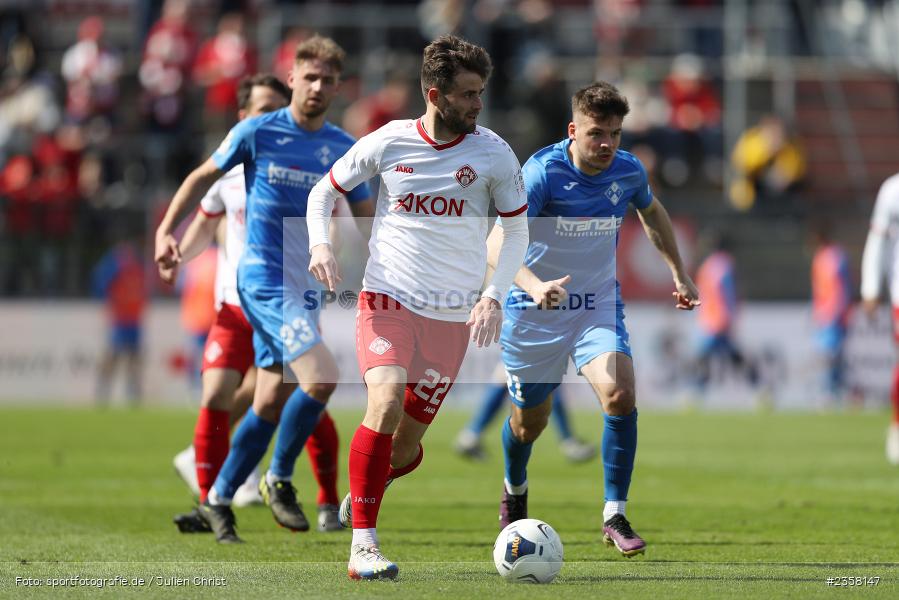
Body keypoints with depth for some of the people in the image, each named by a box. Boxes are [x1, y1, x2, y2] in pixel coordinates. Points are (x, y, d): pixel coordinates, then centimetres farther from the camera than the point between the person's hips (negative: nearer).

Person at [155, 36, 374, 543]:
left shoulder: (345, 151, 6)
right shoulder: (257, 133, -4)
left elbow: (368, 221, 13)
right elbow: (204, 177, 8)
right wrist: (167, 230, -1)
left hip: (306, 286, 5)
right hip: (264, 277, -5)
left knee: (272, 403, 8)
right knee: (321, 376, -22)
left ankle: (219, 499, 24)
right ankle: (279, 479, -3)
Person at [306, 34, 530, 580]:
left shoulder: (493, 153, -2)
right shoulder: (388, 143, -3)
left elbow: (517, 231, 7)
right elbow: (325, 192, 11)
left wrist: (494, 294, -7)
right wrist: (320, 244, -8)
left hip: (453, 316, 2)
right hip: (388, 301, -2)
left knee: (405, 448, 4)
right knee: (386, 404, -26)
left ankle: (366, 487, 40)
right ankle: (363, 545, -22)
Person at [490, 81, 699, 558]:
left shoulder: (628, 171, -8)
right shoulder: (542, 172, -23)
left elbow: (652, 213, 18)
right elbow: (498, 241, -33)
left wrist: (679, 273, 18)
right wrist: (534, 286, -50)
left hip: (598, 305, 3)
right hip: (534, 313, -2)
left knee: (620, 394, -23)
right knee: (530, 419, 12)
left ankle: (614, 517, -13)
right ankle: (514, 490, 48)